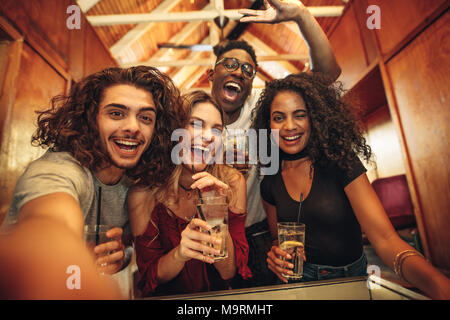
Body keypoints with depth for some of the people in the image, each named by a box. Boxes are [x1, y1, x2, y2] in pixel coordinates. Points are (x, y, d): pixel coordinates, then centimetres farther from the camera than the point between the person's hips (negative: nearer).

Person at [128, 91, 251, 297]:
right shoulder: (144, 193, -14)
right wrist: (180, 253, -27)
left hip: (220, 294, 2)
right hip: (168, 296, -1)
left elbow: (229, 272, -12)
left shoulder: (233, 183, -10)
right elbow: (151, 275, -8)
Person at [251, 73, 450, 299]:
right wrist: (276, 253, -14)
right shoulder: (270, 183, -6)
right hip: (299, 279, 0)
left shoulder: (341, 163, -15)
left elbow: (385, 239, -21)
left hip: (350, 278, 1)